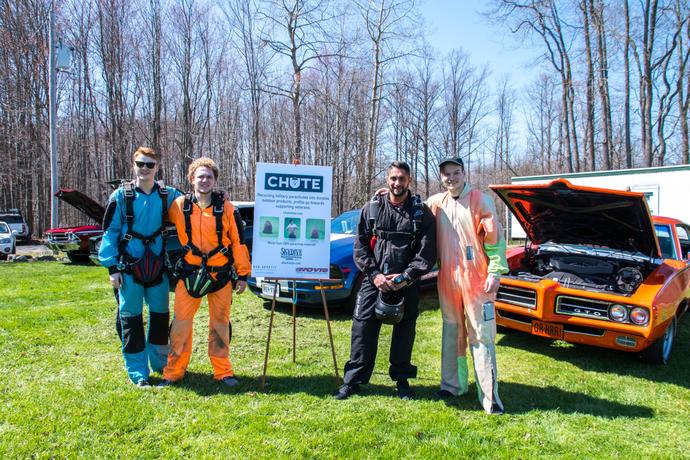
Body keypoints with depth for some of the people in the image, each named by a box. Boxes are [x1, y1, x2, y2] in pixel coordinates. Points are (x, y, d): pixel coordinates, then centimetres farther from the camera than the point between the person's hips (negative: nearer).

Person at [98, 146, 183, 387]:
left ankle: (161, 363, 29)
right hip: (129, 266, -2)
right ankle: (138, 372, 14)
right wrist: (112, 267, -7)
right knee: (131, 318, 2)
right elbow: (110, 232, -1)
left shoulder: (168, 195, 3)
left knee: (160, 316, 12)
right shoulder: (121, 196, -2)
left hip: (157, 265, 3)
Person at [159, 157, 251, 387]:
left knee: (220, 323, 9)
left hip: (220, 274, 0)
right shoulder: (179, 206, 0)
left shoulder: (226, 207, -3)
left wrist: (243, 275, -2)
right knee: (180, 322, 2)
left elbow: (238, 241, -1)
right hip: (189, 273, 1)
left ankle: (222, 370, 21)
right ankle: (174, 371, 17)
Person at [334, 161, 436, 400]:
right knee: (363, 328, -1)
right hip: (374, 279, 0)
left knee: (404, 331, 9)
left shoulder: (421, 212, 0)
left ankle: (402, 379, 25)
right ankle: (353, 380, 11)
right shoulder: (372, 209, 4)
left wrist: (406, 277, -12)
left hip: (407, 283, 0)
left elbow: (427, 252, -3)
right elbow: (360, 246, 3)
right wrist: (375, 274, -8)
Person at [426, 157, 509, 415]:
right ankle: (453, 384, 26)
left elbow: (494, 236, -5)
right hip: (447, 277, 5)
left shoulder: (480, 200, -3)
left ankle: (489, 395, 2)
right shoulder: (435, 203, 10)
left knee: (481, 335, -3)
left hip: (476, 277, -5)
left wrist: (495, 272, -11)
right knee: (452, 332, 14)